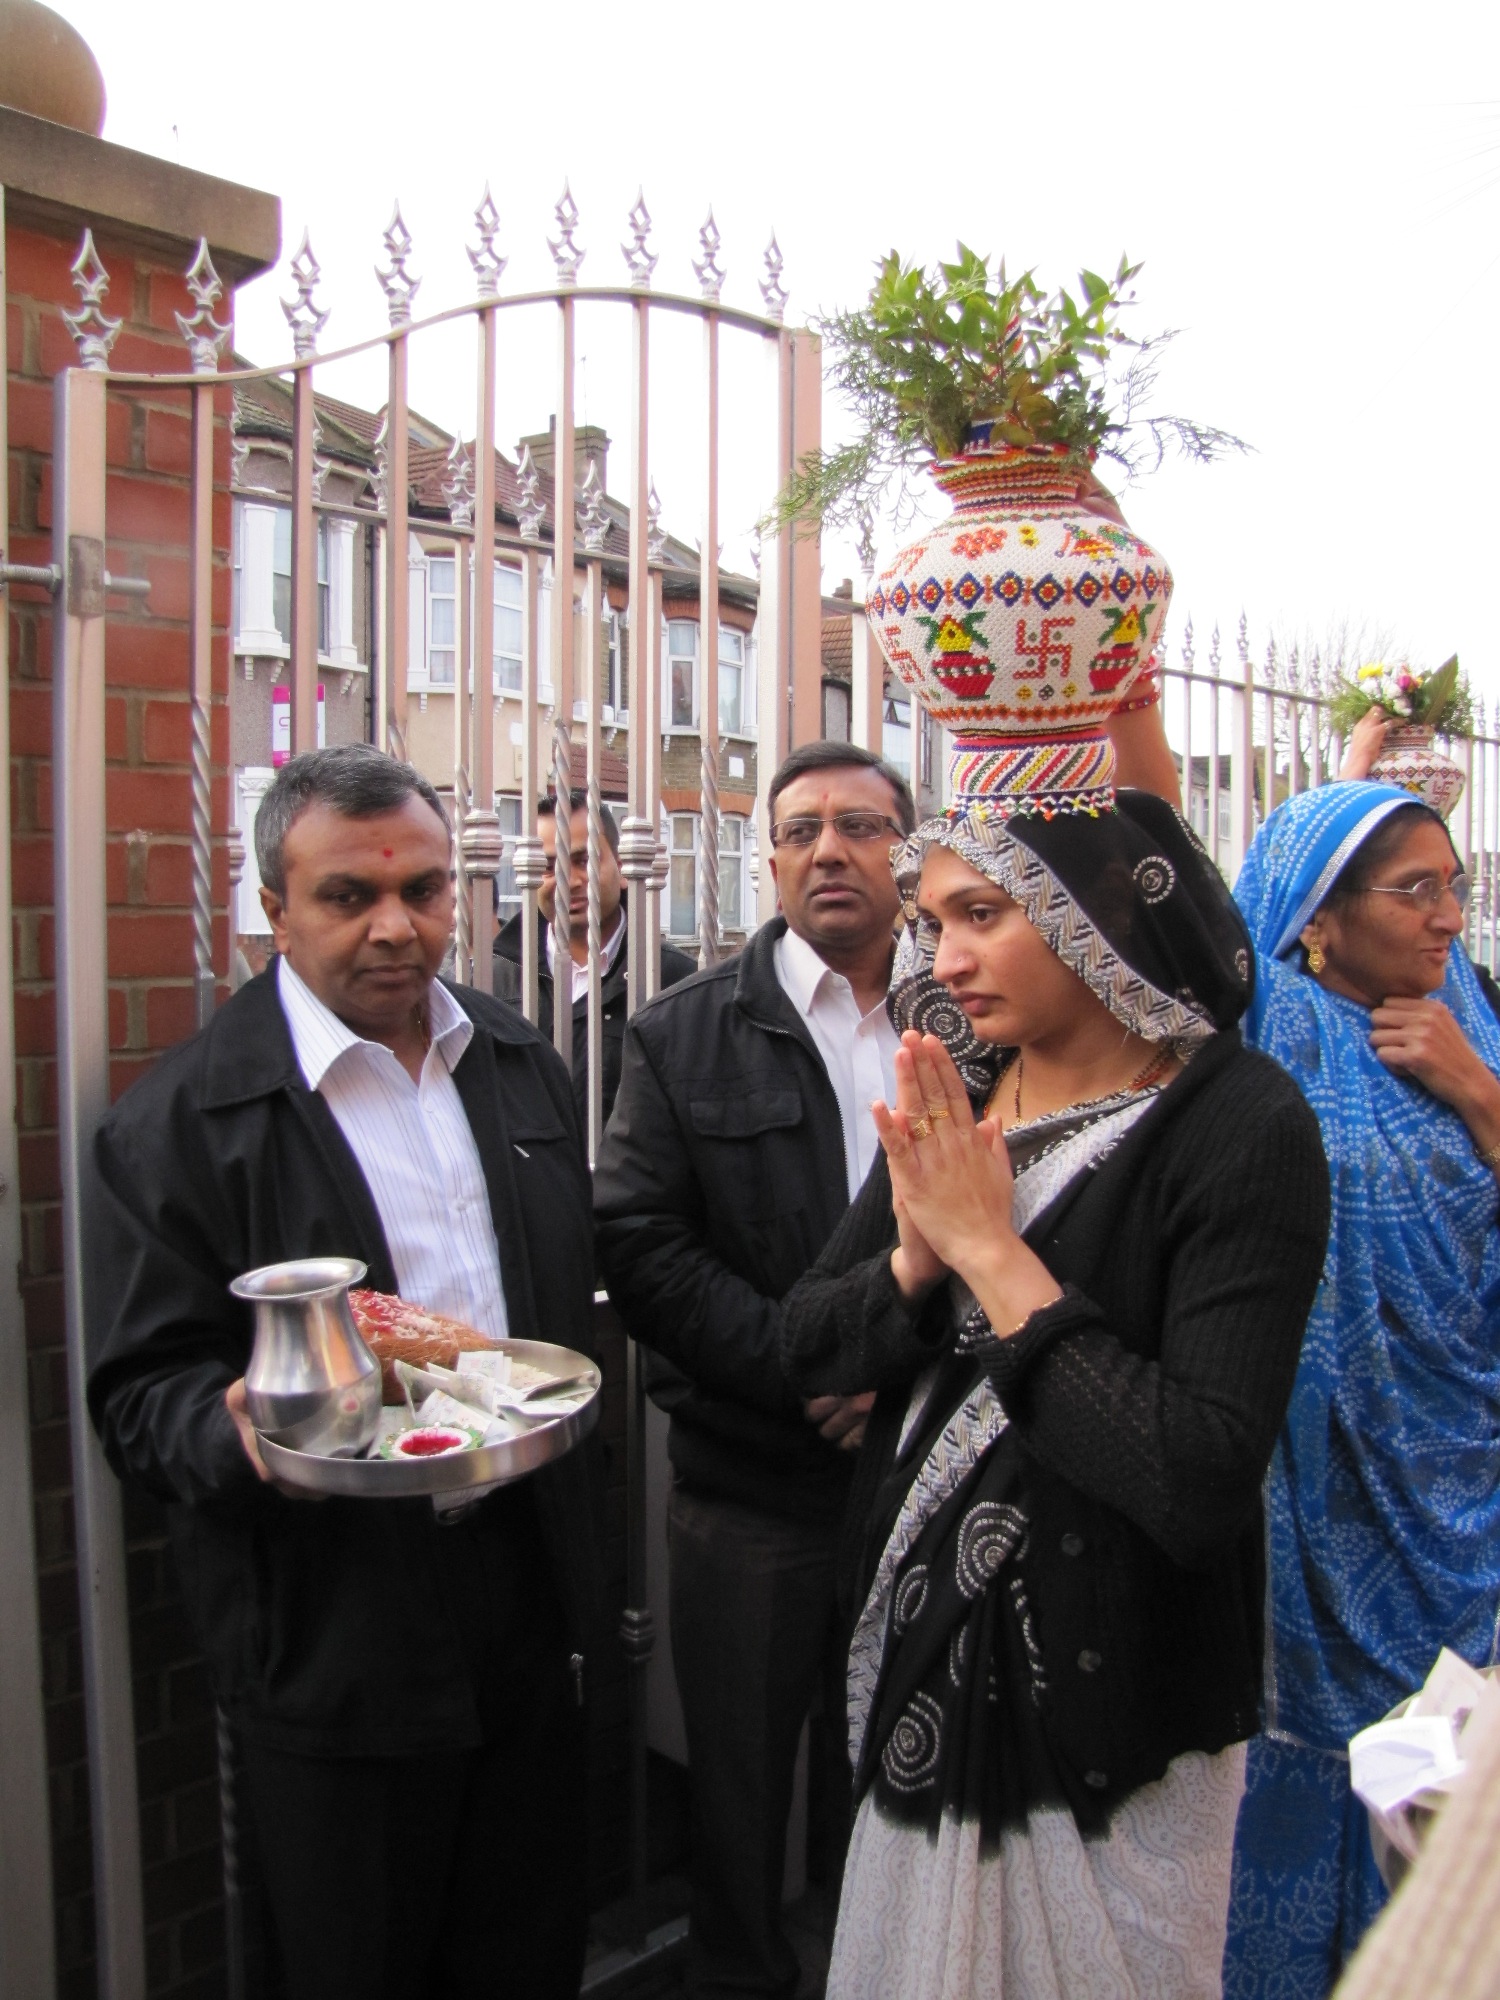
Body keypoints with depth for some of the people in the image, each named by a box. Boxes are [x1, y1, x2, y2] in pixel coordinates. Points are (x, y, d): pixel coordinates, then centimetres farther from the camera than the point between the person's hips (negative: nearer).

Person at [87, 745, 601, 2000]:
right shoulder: (183, 1121, -12)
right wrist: (244, 1432, -32)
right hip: (336, 1648, -4)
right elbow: (145, 1392, -10)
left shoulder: (521, 1064, 6)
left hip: (529, 1603, 5)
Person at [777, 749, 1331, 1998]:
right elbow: (804, 1344, 2)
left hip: (1106, 1719, -5)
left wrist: (993, 1248, -24)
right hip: (924, 1665, 6)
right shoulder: (950, 1096, -1)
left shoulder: (1239, 1127, -19)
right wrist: (915, 1259, -18)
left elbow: (1203, 1484, -27)